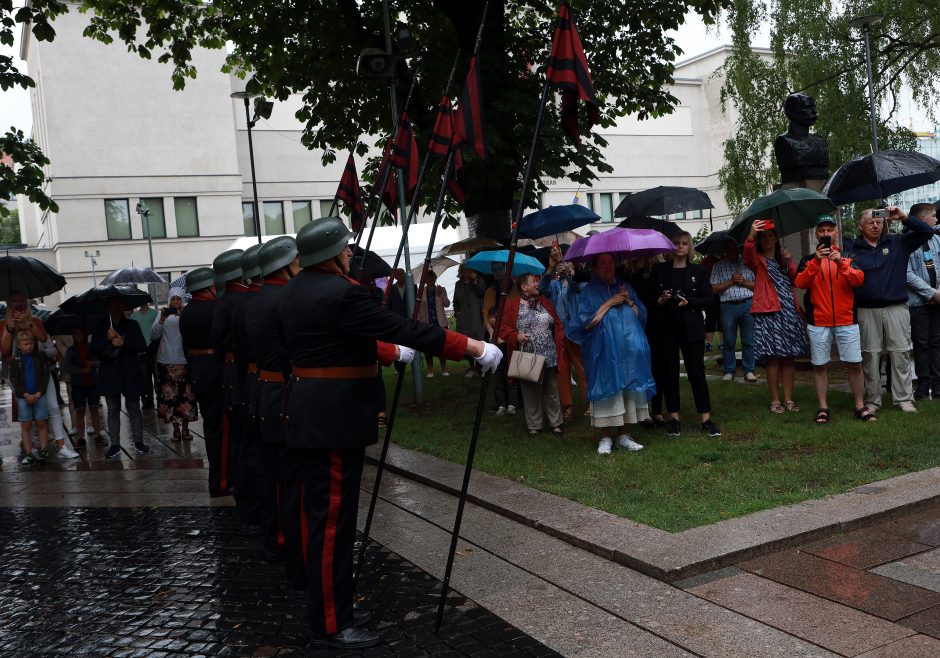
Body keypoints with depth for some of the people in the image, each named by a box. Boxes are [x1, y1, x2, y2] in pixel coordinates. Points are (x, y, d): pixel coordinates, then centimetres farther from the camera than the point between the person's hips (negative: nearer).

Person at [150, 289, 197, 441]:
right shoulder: (163, 314, 6)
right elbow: (153, 335, -1)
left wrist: (182, 317, -21)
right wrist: (162, 320, -15)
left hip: (184, 360, -1)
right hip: (166, 361, 1)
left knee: (186, 394, -1)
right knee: (169, 394, 0)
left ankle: (185, 428, 11)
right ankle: (176, 429, 9)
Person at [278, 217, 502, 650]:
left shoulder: (296, 290, 11)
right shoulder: (339, 293, -19)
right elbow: (408, 329, -20)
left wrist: (393, 352, 33)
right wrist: (475, 348, -13)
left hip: (310, 414, 10)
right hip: (333, 418, -10)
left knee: (324, 514, 17)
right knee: (332, 519, -2)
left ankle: (331, 609, 28)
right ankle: (329, 626, 9)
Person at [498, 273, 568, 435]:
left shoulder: (545, 302, 11)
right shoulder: (512, 305, -2)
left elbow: (557, 325, 12)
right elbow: (503, 327, -3)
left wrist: (559, 346, 3)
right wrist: (515, 336, -18)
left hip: (550, 357, 4)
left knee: (552, 390, 10)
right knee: (531, 392, 5)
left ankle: (556, 423, 22)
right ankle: (534, 425, 18)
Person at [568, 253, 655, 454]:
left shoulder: (626, 287, 16)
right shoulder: (589, 292, 3)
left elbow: (642, 316, 13)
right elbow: (586, 322, -9)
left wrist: (628, 301, -4)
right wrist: (609, 303, -11)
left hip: (630, 352, 4)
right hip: (604, 352, -4)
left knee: (628, 390, 5)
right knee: (607, 388, -7)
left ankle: (622, 435, 14)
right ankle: (605, 437, 2)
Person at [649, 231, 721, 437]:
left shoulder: (698, 271, 7)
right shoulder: (659, 269, 7)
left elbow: (708, 299, 3)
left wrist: (688, 302, -12)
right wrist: (660, 300, -13)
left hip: (691, 328, 0)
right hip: (665, 328, 1)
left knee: (697, 372, -1)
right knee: (669, 373, 4)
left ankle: (706, 419, 4)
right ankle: (673, 418, 13)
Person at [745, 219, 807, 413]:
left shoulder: (784, 260, 21)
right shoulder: (757, 260, 5)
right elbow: (748, 254, -21)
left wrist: (789, 262, -6)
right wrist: (751, 235, -39)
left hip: (790, 312, 5)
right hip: (769, 313, -5)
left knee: (789, 357, 5)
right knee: (773, 358, -7)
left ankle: (788, 398, 11)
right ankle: (775, 400, 1)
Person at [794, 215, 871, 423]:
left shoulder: (848, 257, 9)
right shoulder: (808, 260, 8)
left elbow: (858, 279, -9)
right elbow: (799, 283, -9)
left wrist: (840, 263, -24)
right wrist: (816, 262, -21)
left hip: (847, 321, 0)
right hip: (818, 322, 0)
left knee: (855, 364, 0)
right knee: (820, 366, 3)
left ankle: (860, 407, 9)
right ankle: (823, 408, 10)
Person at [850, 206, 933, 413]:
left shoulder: (897, 242, 11)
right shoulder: (853, 249, 6)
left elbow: (927, 231, 7)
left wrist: (904, 217, -6)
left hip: (897, 308, 1)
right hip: (867, 311, -1)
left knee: (901, 353, 1)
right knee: (870, 355, 2)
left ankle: (904, 399, 8)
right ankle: (872, 400, 10)